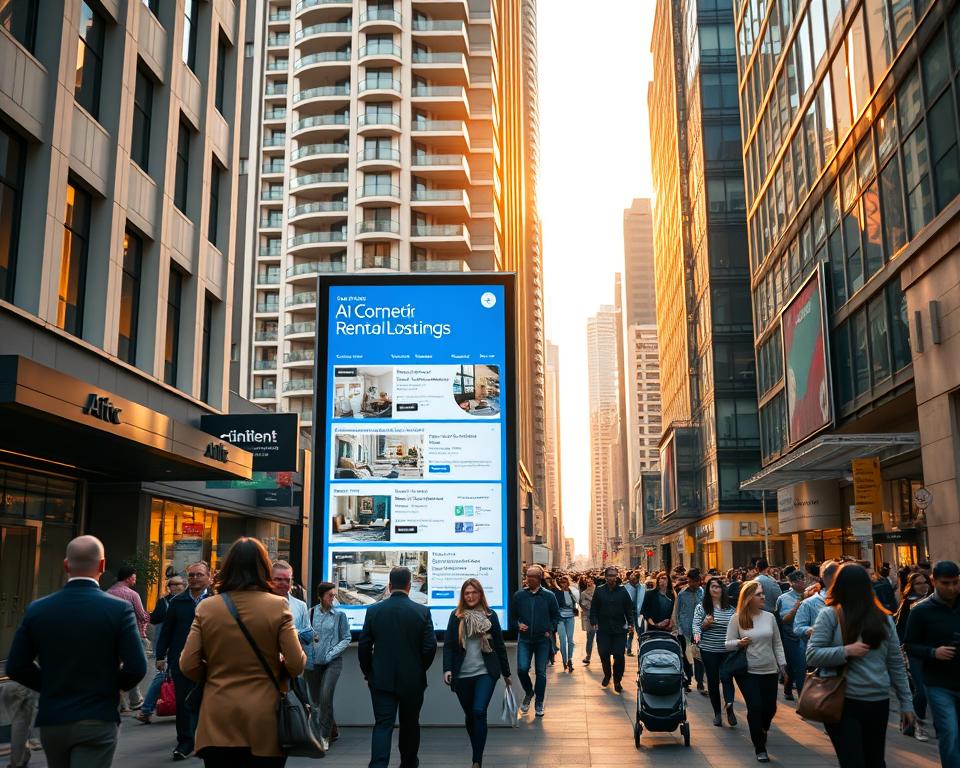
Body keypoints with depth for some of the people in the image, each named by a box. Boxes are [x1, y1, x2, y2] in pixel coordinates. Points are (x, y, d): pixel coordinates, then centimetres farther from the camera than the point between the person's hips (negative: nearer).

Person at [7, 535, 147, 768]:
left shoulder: (37, 609, -3)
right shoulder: (119, 609, -12)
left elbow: (15, 667, 1)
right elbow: (136, 668, -14)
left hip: (51, 721, 4)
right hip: (98, 722, -4)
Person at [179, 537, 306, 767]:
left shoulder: (206, 607, -3)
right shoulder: (277, 605, -8)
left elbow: (188, 666, -2)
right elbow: (296, 664, -9)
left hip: (218, 722, 2)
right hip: (262, 721, -1)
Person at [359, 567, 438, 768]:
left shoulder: (373, 610, -4)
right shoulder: (422, 611, -7)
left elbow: (364, 647, -2)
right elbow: (430, 646, -8)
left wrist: (368, 673, 12)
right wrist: (420, 669, 9)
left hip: (382, 680, 0)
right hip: (413, 680, 0)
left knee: (382, 725, -2)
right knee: (410, 725, 17)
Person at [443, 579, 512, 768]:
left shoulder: (490, 615, 2)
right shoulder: (456, 616, 1)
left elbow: (499, 645, 7)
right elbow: (448, 645, -2)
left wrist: (506, 673, 11)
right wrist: (447, 669, -15)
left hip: (485, 672, -1)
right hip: (462, 674, 1)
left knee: (479, 712, -15)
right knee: (469, 715, 12)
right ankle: (477, 751, 32)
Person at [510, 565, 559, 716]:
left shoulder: (549, 596, -2)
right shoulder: (518, 595, 0)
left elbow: (556, 615, 9)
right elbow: (512, 614, 11)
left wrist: (550, 630, -2)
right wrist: (518, 624, -6)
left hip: (543, 640, 0)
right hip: (524, 639, 0)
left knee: (541, 672, 5)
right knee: (522, 669, -10)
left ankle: (539, 704, 20)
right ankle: (528, 692, 20)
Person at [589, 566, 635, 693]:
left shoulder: (622, 591, 5)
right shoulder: (599, 591, 4)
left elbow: (629, 608, 7)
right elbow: (593, 609, 4)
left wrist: (631, 622, -3)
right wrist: (594, 622, -7)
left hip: (619, 630, 0)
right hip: (603, 629, 0)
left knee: (619, 656, -5)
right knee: (604, 654, 3)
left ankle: (617, 681, 11)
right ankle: (607, 675, 29)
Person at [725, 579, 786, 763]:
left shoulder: (769, 617, 0)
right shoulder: (737, 619, -8)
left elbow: (777, 643, 8)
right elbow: (727, 644, -3)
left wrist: (782, 664, 4)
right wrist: (739, 643, -23)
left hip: (769, 671, 3)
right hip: (747, 672, -3)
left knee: (770, 707, 9)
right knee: (755, 708, -9)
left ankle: (762, 730, 43)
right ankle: (760, 748, 9)